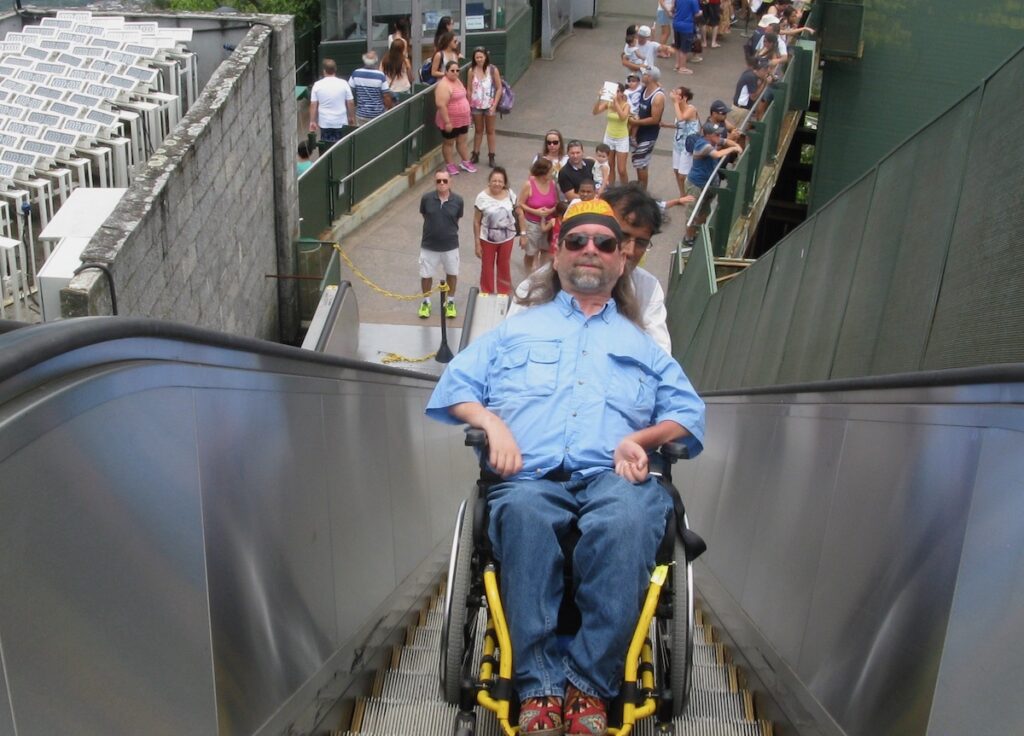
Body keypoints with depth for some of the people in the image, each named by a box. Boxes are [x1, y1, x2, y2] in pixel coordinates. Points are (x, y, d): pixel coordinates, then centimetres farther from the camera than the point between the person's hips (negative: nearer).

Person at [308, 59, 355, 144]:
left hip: (324, 123, 1)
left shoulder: (317, 85, -6)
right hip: (341, 122, -1)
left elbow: (313, 105, -4)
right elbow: (350, 103, -3)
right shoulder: (343, 83, -8)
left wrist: (312, 121, 4)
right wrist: (352, 117, 12)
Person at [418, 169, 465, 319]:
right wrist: (433, 228, 7)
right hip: (429, 245, 0)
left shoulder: (457, 200, -14)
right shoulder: (426, 198, -14)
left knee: (452, 274, 17)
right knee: (426, 275, 12)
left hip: (450, 245, 0)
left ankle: (450, 302, 40)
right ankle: (426, 302, 36)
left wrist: (450, 231, 8)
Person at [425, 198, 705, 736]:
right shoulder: (516, 330, 31)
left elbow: (689, 413, 20)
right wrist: (490, 421, -2)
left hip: (612, 476, 0)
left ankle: (590, 685, -34)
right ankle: (540, 688, -37)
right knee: (524, 512, -39)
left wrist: (642, 437, -1)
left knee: (627, 517, -38)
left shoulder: (643, 345, 33)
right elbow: (454, 388, 20)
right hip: (531, 477, 0)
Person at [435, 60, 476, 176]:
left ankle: (465, 162, 30)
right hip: (451, 121, -9)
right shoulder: (444, 85, -23)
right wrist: (447, 122, -27)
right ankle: (450, 165, 17)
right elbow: (441, 105, -27)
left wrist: (467, 115, 21)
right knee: (449, 143, 6)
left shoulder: (457, 80, 6)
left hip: (462, 120, 9)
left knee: (462, 141, 18)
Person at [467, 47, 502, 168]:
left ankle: (491, 156, 16)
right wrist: (469, 106, -1)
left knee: (490, 131, 10)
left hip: (489, 105, -1)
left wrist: (494, 105, -13)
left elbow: (499, 88, -7)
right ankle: (475, 155, 22)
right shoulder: (472, 71, -5)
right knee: (478, 130, 13)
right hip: (476, 105, 1)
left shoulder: (493, 70, -10)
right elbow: (469, 90, 1)